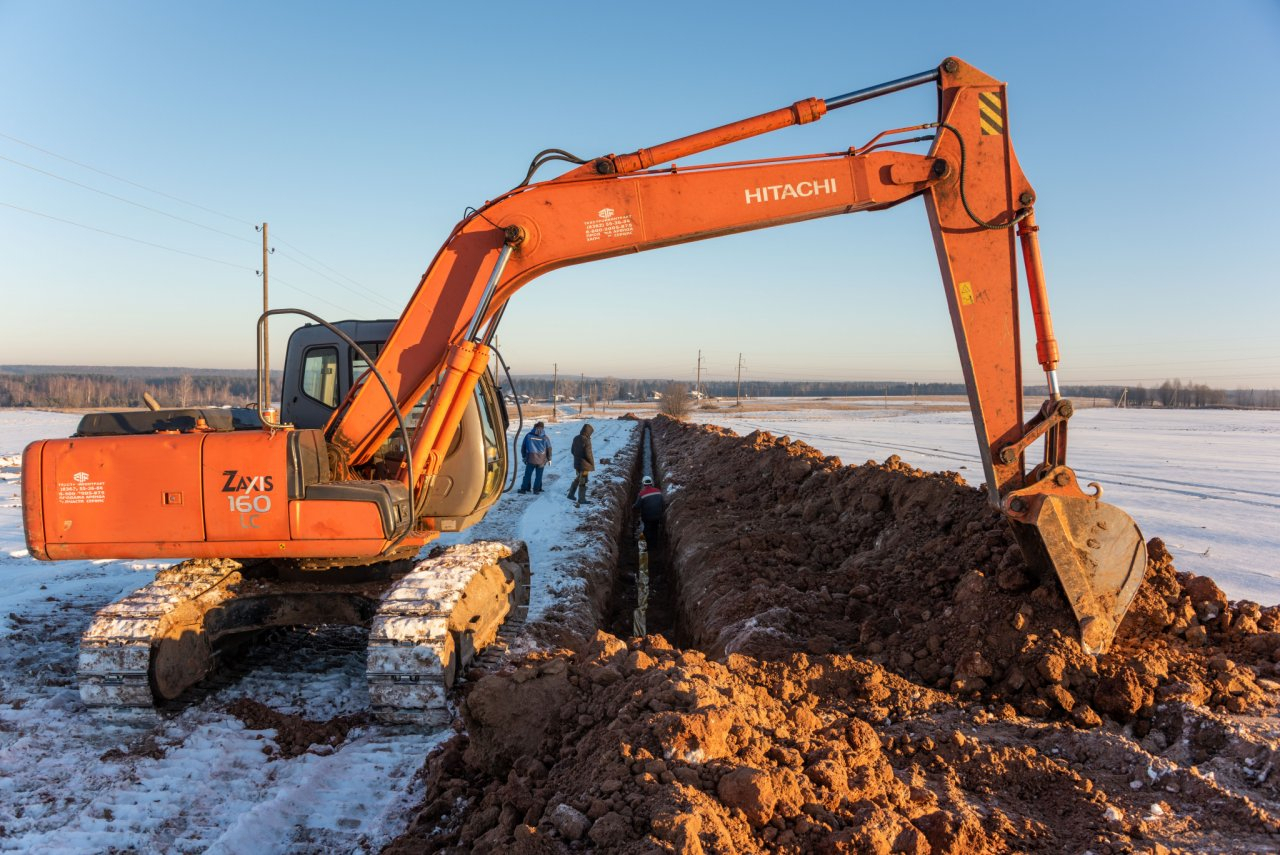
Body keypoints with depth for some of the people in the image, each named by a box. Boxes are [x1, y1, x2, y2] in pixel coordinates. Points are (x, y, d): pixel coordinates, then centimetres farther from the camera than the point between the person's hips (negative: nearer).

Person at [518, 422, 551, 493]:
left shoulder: (528, 435, 0)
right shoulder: (545, 438, -2)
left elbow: (523, 446, 6)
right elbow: (549, 449, 3)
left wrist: (524, 456, 17)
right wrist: (549, 459, 14)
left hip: (531, 459, 0)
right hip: (541, 460, 0)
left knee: (527, 474, 8)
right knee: (538, 476, 8)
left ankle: (524, 488, 11)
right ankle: (536, 489, 12)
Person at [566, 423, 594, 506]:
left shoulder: (576, 438, 3)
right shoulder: (586, 440, -23)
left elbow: (572, 450, 12)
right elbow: (588, 454, -21)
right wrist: (592, 463, -8)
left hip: (577, 463, 8)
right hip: (584, 464, -8)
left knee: (577, 479, 23)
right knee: (583, 481, 2)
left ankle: (571, 494, 29)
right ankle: (581, 499, 9)